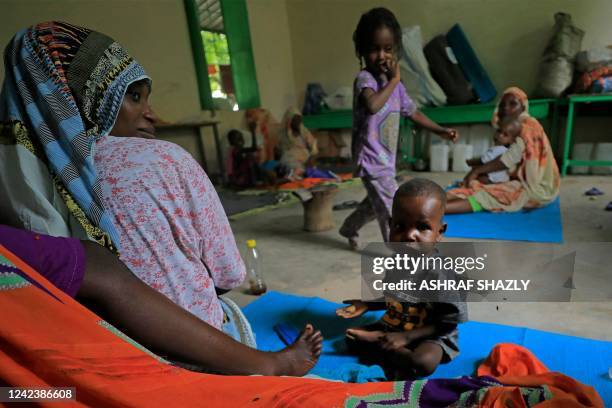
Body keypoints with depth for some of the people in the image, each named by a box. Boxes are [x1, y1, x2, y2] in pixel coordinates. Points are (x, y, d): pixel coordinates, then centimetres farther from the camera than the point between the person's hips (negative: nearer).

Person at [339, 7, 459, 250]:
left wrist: (440, 131, 15)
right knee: (393, 207, -8)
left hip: (386, 160, 9)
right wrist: (394, 80, -24)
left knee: (377, 203, 23)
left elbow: (413, 112, 21)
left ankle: (349, 229, 44)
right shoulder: (364, 79, -15)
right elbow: (373, 105, -37)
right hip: (371, 160, -9)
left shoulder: (395, 84, 10)